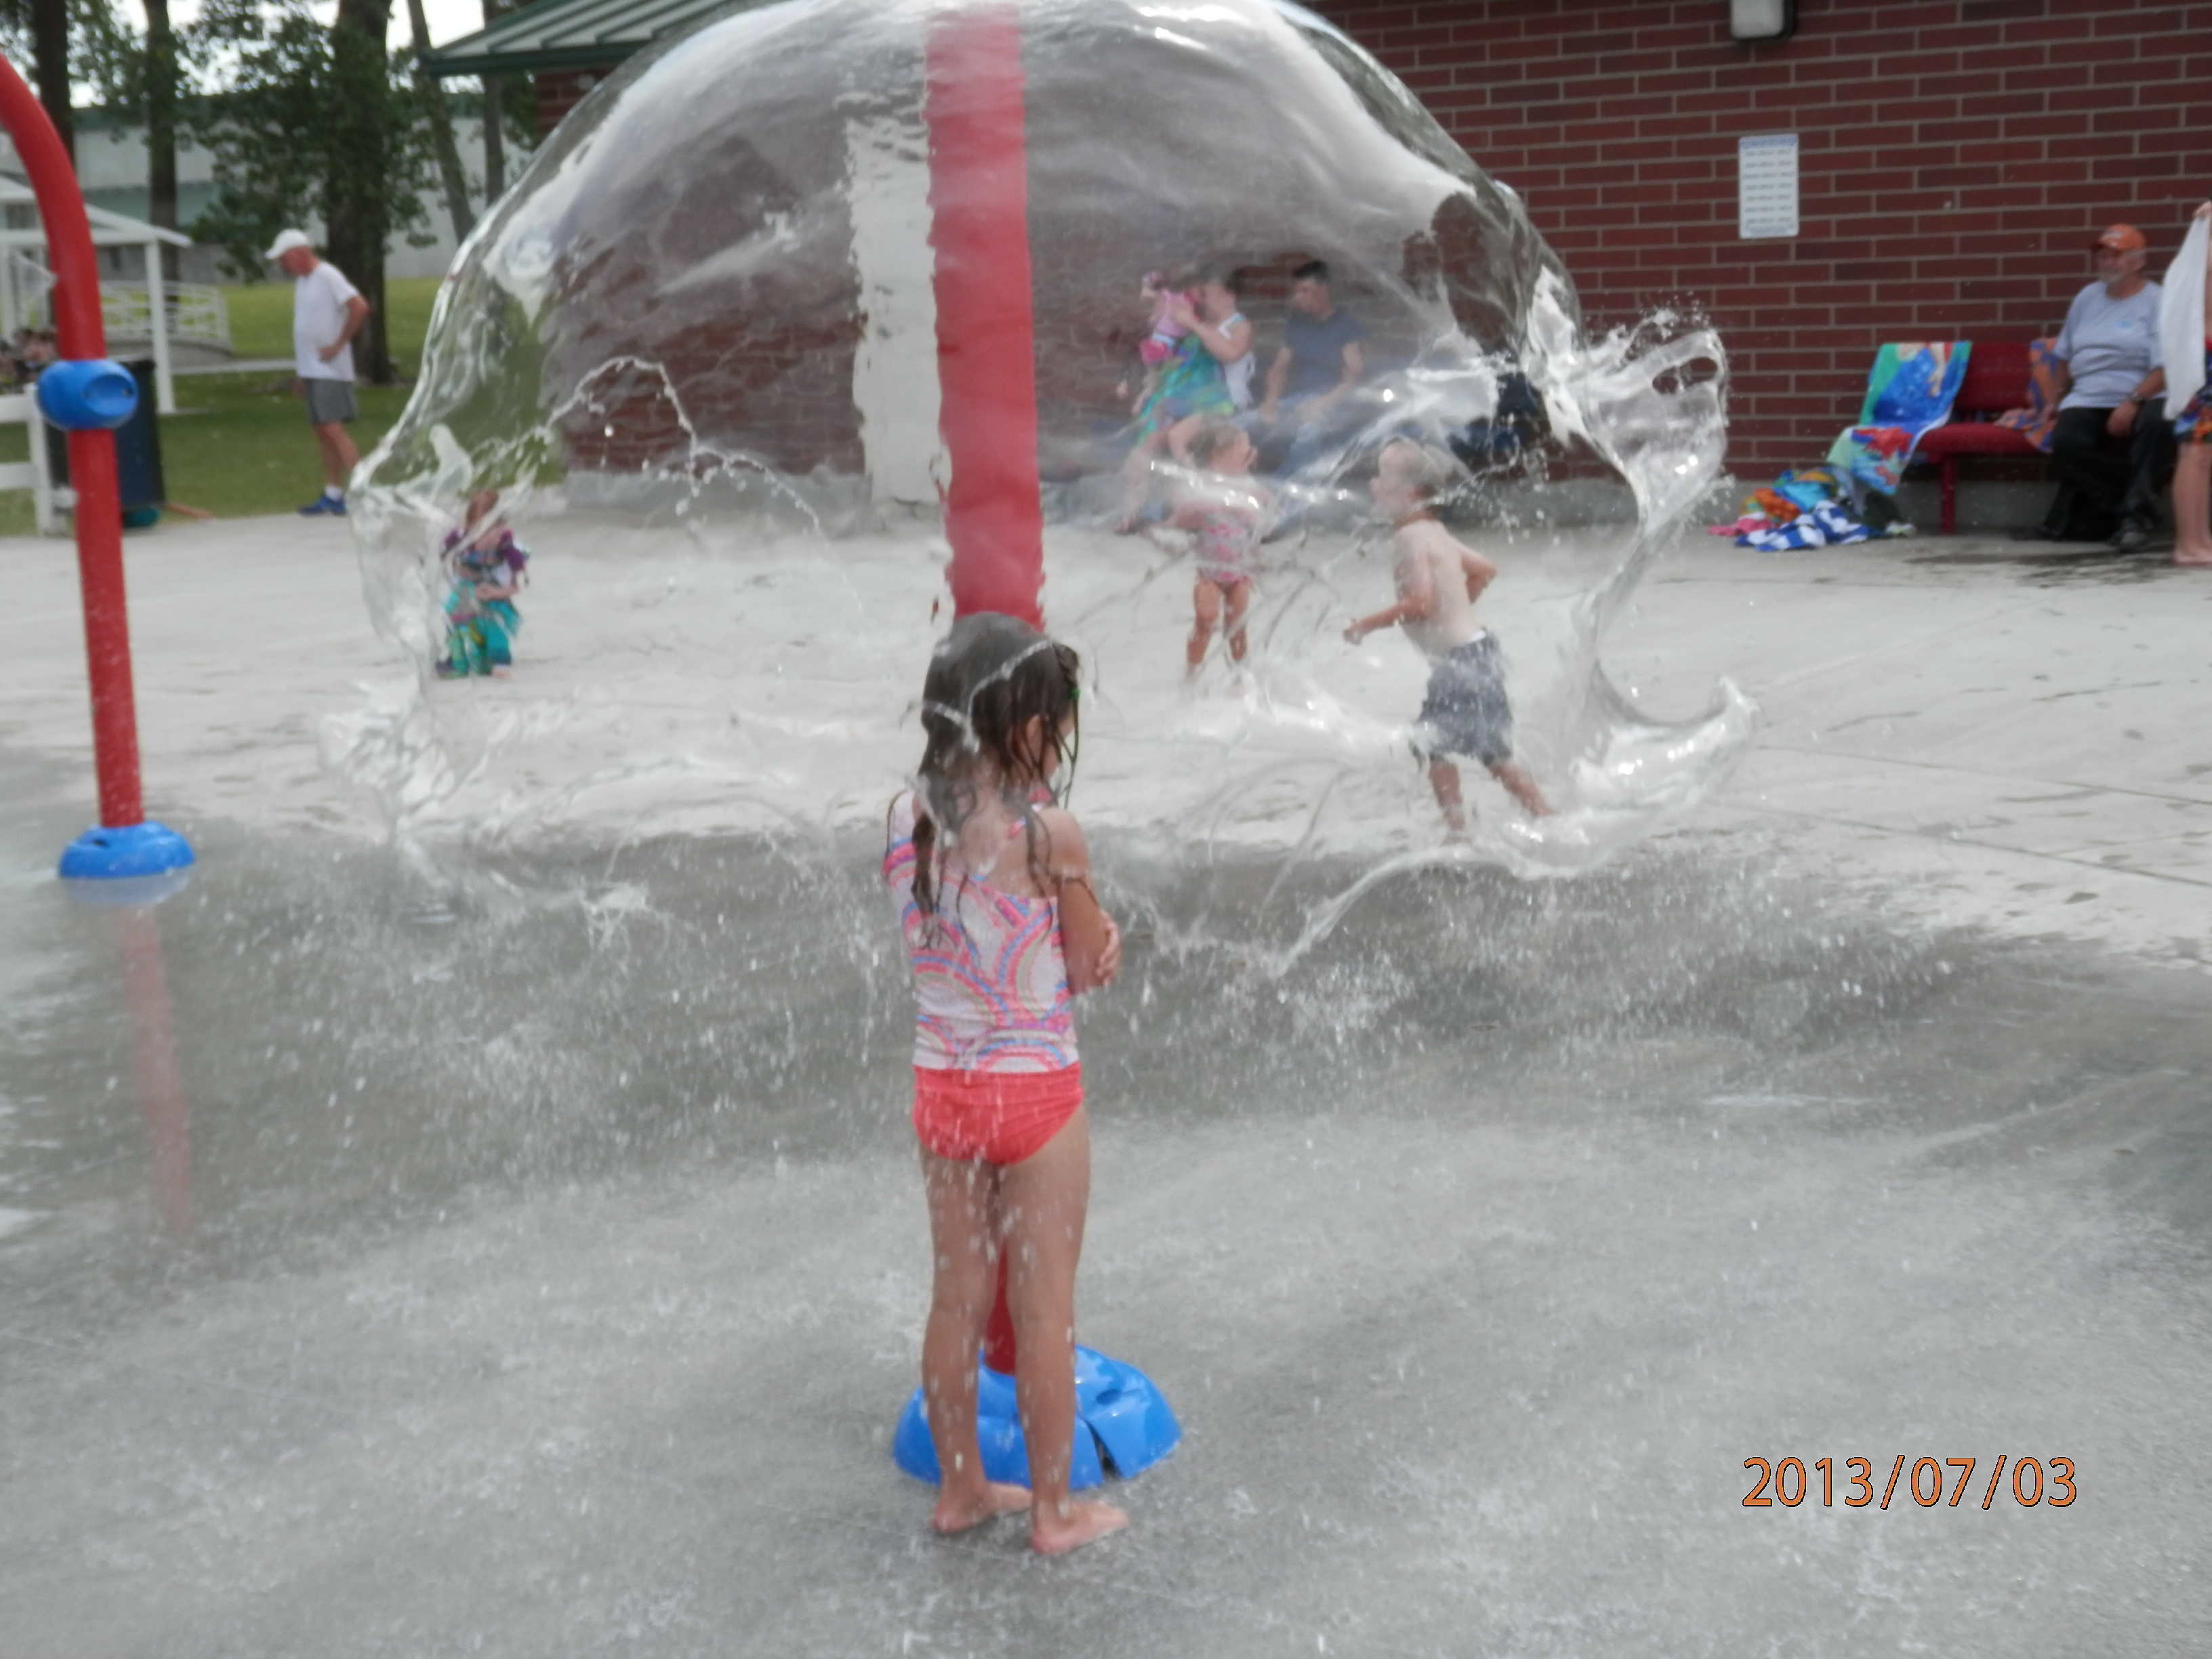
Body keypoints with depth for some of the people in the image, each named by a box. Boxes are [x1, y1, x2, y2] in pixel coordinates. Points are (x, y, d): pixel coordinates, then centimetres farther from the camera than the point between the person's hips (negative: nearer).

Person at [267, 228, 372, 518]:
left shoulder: (327, 276, -11)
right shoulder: (301, 281, 16)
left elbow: (360, 308, -22)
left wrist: (339, 344, -18)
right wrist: (300, 368, 19)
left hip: (330, 371, -9)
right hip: (310, 370, 9)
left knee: (333, 429, -16)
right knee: (323, 433, 9)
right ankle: (332, 495, 12)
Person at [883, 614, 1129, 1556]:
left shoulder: (908, 818, -4)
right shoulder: (1049, 834, -20)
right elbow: (1095, 968, -10)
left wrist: (1089, 941, -1)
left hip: (940, 1085, 5)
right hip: (1036, 1090, -5)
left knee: (957, 1297, 18)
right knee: (1045, 1311, 9)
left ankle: (960, 1489, 33)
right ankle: (1053, 1510, 22)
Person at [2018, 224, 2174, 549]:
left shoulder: (2155, 302, 0)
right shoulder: (2087, 298, 19)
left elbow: (2165, 368, -11)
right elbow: (2066, 356, 28)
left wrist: (2133, 402, -24)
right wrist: (2059, 397, 20)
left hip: (2139, 398, -4)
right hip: (2086, 401, 4)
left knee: (2156, 425, -38)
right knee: (2066, 440, -29)